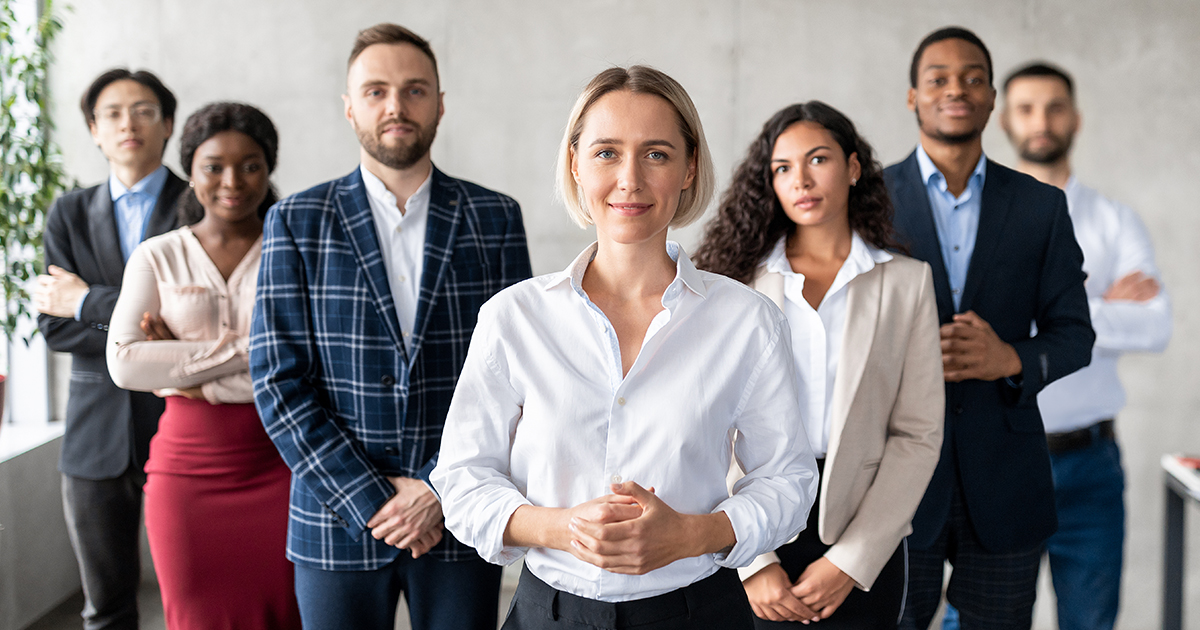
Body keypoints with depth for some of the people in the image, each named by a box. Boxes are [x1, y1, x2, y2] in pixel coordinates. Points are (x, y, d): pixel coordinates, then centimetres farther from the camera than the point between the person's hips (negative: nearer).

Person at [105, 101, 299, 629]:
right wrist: (244, 349, -13)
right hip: (187, 470, 1)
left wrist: (183, 371, -10)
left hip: (280, 463, -1)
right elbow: (125, 363, -7)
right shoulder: (156, 257, 7)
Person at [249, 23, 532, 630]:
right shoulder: (296, 222, 0)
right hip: (337, 522, 0)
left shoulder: (495, 218, 2)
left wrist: (441, 488, -10)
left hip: (460, 519, 1)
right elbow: (279, 384, -4)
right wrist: (369, 501, -11)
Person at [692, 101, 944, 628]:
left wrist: (851, 561, -8)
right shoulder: (739, 280, 1)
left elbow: (918, 433, -1)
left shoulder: (906, 280, 3)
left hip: (865, 541, 1)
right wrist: (754, 562, -12)